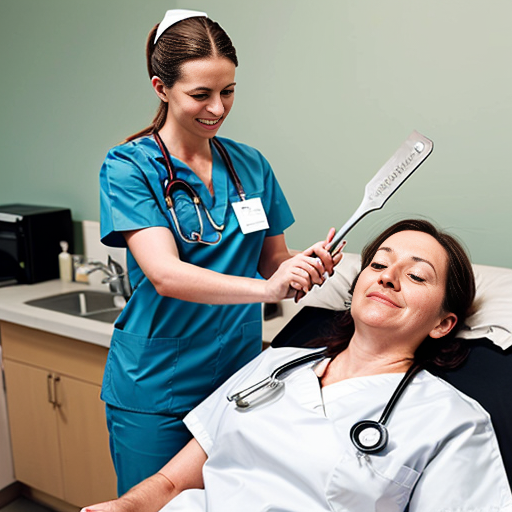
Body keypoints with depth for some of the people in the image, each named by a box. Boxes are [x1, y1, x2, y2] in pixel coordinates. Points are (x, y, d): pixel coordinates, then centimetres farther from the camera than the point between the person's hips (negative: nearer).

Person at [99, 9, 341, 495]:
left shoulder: (250, 164, 4)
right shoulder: (130, 166, -11)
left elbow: (272, 262, 9)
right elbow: (165, 274, -24)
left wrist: (307, 264, -14)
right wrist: (266, 287, -37)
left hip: (238, 375, 4)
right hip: (155, 387, -4)